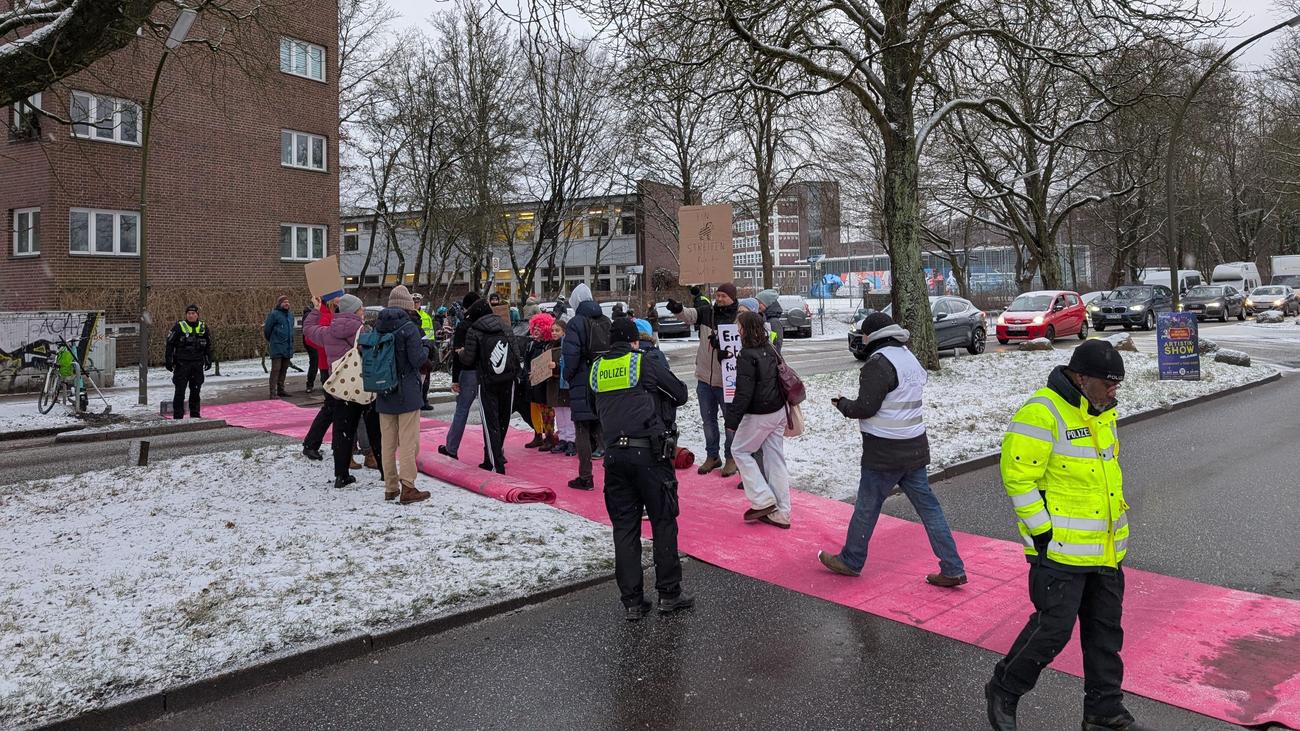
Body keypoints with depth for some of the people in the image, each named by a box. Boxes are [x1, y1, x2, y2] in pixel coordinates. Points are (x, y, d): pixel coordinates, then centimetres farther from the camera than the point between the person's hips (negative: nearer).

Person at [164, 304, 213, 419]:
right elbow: (170, 344, -2)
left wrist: (209, 360, 13)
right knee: (180, 391, -3)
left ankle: (195, 414, 20)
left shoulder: (203, 327, 8)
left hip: (198, 364, 4)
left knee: (196, 390, 11)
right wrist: (168, 361, -5)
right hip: (182, 364, -4)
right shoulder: (179, 327, -4)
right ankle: (178, 416, 2)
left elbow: (208, 345, 17)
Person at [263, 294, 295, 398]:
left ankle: (281, 390, 22)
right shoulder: (274, 314, -7)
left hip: (288, 347, 7)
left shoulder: (290, 315, 14)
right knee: (276, 369, -8)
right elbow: (267, 329, -3)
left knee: (284, 369, 12)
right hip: (277, 347, -7)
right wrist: (270, 341, 11)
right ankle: (273, 392, -8)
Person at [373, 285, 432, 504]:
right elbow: (418, 359, -16)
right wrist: (426, 351, 5)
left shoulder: (378, 327, 3)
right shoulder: (409, 327, -14)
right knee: (408, 441, 1)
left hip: (384, 393, 6)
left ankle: (390, 487, 20)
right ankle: (407, 488, 1)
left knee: (387, 441, 13)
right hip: (407, 393, -5)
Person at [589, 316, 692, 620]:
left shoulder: (596, 369, 10)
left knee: (624, 527, 9)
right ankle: (669, 593, 14)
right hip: (649, 452, -4)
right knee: (663, 521, 8)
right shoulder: (644, 363, -4)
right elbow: (680, 393, 4)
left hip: (613, 454, 4)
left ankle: (631, 601, 12)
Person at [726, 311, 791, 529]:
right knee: (775, 459, 11)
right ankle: (781, 513, 15)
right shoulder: (770, 350, 7)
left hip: (758, 415, -8)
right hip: (778, 412, 8)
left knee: (740, 450, 12)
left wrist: (733, 419, -14)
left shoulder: (747, 356, -17)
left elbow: (744, 393, -20)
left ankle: (763, 500, 5)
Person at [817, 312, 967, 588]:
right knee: (927, 506, 11)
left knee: (866, 506, 7)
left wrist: (842, 403, -1)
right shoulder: (910, 358, 13)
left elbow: (865, 407, -20)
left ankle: (850, 561, 23)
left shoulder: (879, 363, -17)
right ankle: (952, 569, 12)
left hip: (885, 451, -8)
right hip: (915, 448, 8)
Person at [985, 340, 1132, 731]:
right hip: (1060, 548, -9)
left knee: (1105, 628, 16)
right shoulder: (1042, 413, -20)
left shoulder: (1103, 411, 10)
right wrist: (1043, 532, -18)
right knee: (1053, 628, -4)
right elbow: (1017, 476, -20)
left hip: (1105, 548, 9)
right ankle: (1003, 691, 18)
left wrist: (1116, 527, 22)